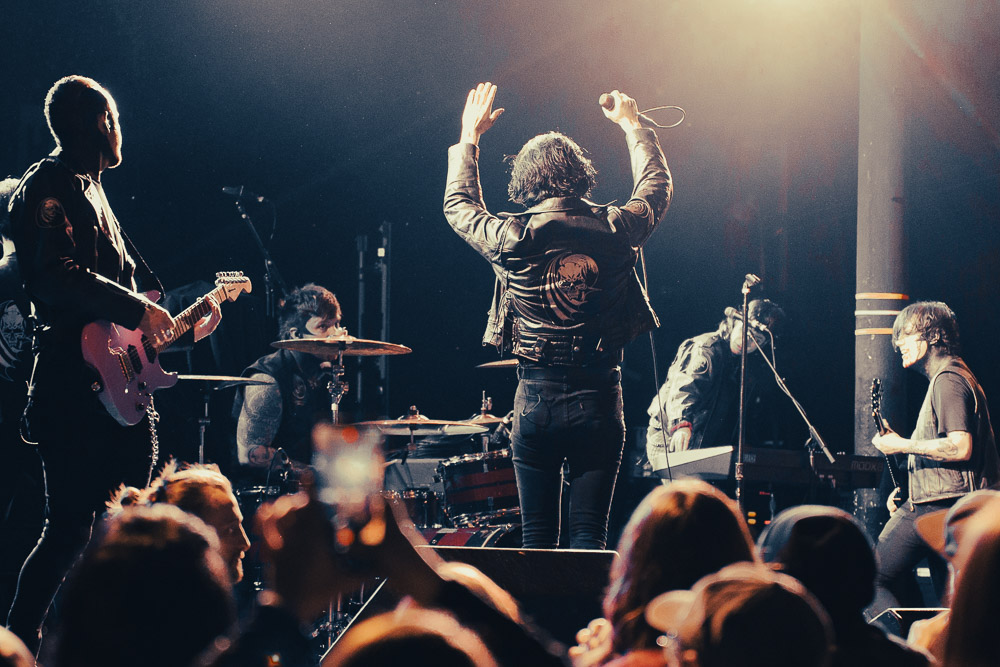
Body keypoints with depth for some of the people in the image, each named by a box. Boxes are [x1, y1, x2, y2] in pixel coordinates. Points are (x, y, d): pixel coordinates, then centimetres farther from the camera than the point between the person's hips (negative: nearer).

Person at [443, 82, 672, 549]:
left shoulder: (511, 238, -6)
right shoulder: (615, 230, -4)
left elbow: (458, 205, 16)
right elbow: (657, 186, 18)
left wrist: (470, 135, 27)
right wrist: (632, 126, 32)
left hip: (536, 400, 0)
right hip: (598, 400, 0)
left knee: (537, 540, 6)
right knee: (589, 537, 1)